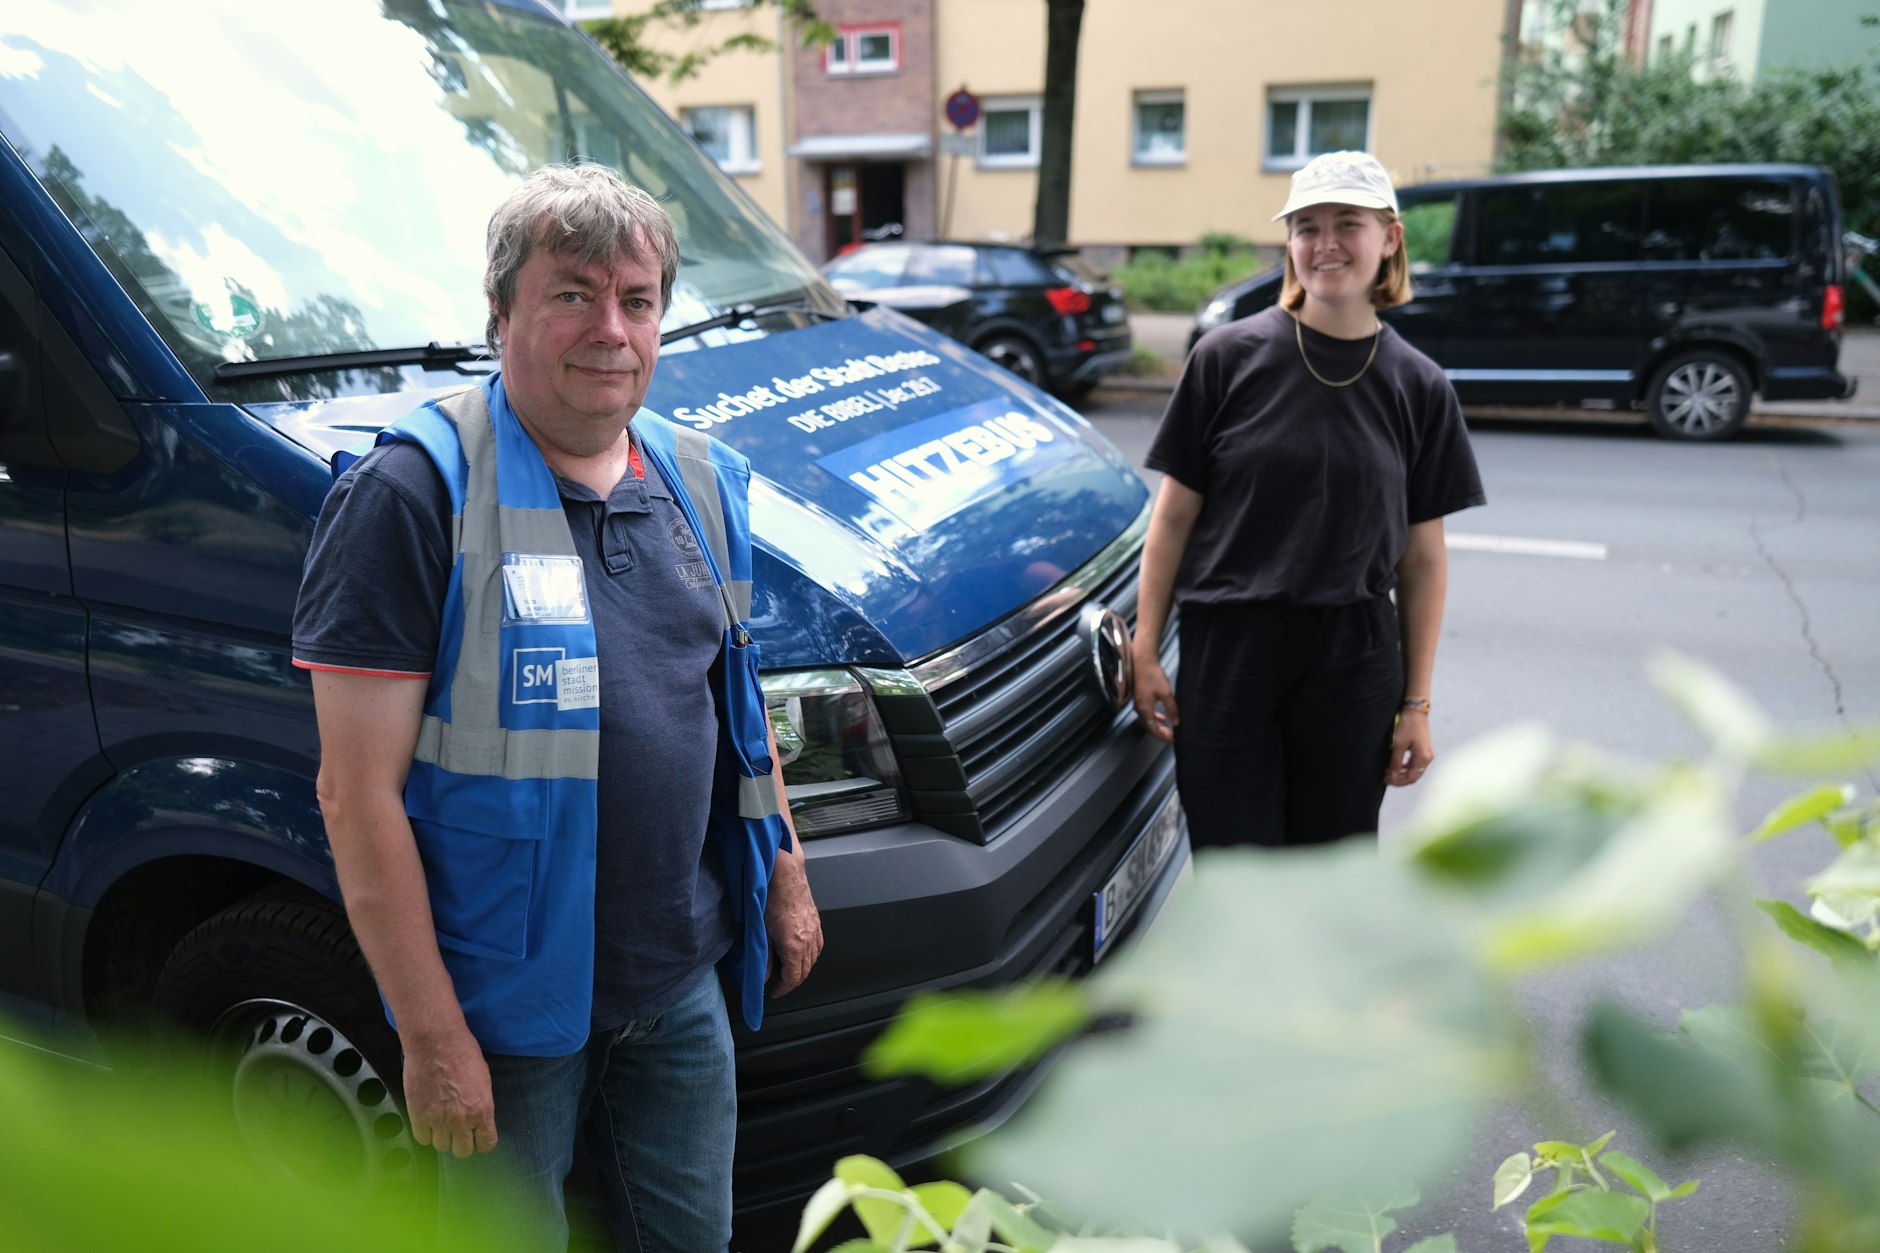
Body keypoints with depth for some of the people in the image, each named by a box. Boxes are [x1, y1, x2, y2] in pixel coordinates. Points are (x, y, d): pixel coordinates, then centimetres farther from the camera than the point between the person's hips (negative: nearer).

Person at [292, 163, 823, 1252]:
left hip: (684, 979, 6)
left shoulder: (701, 482, 5)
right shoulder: (415, 493, -17)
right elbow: (359, 793, -19)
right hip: (508, 998, -5)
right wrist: (431, 1035, -19)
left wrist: (785, 875, 17)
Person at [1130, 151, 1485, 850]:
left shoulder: (1417, 387, 3)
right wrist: (1146, 649, -3)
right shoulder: (1229, 356, -2)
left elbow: (1423, 559, 6)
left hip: (1353, 661, 2)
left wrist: (1417, 702, 4)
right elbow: (1175, 513, 0)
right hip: (1226, 652, -2)